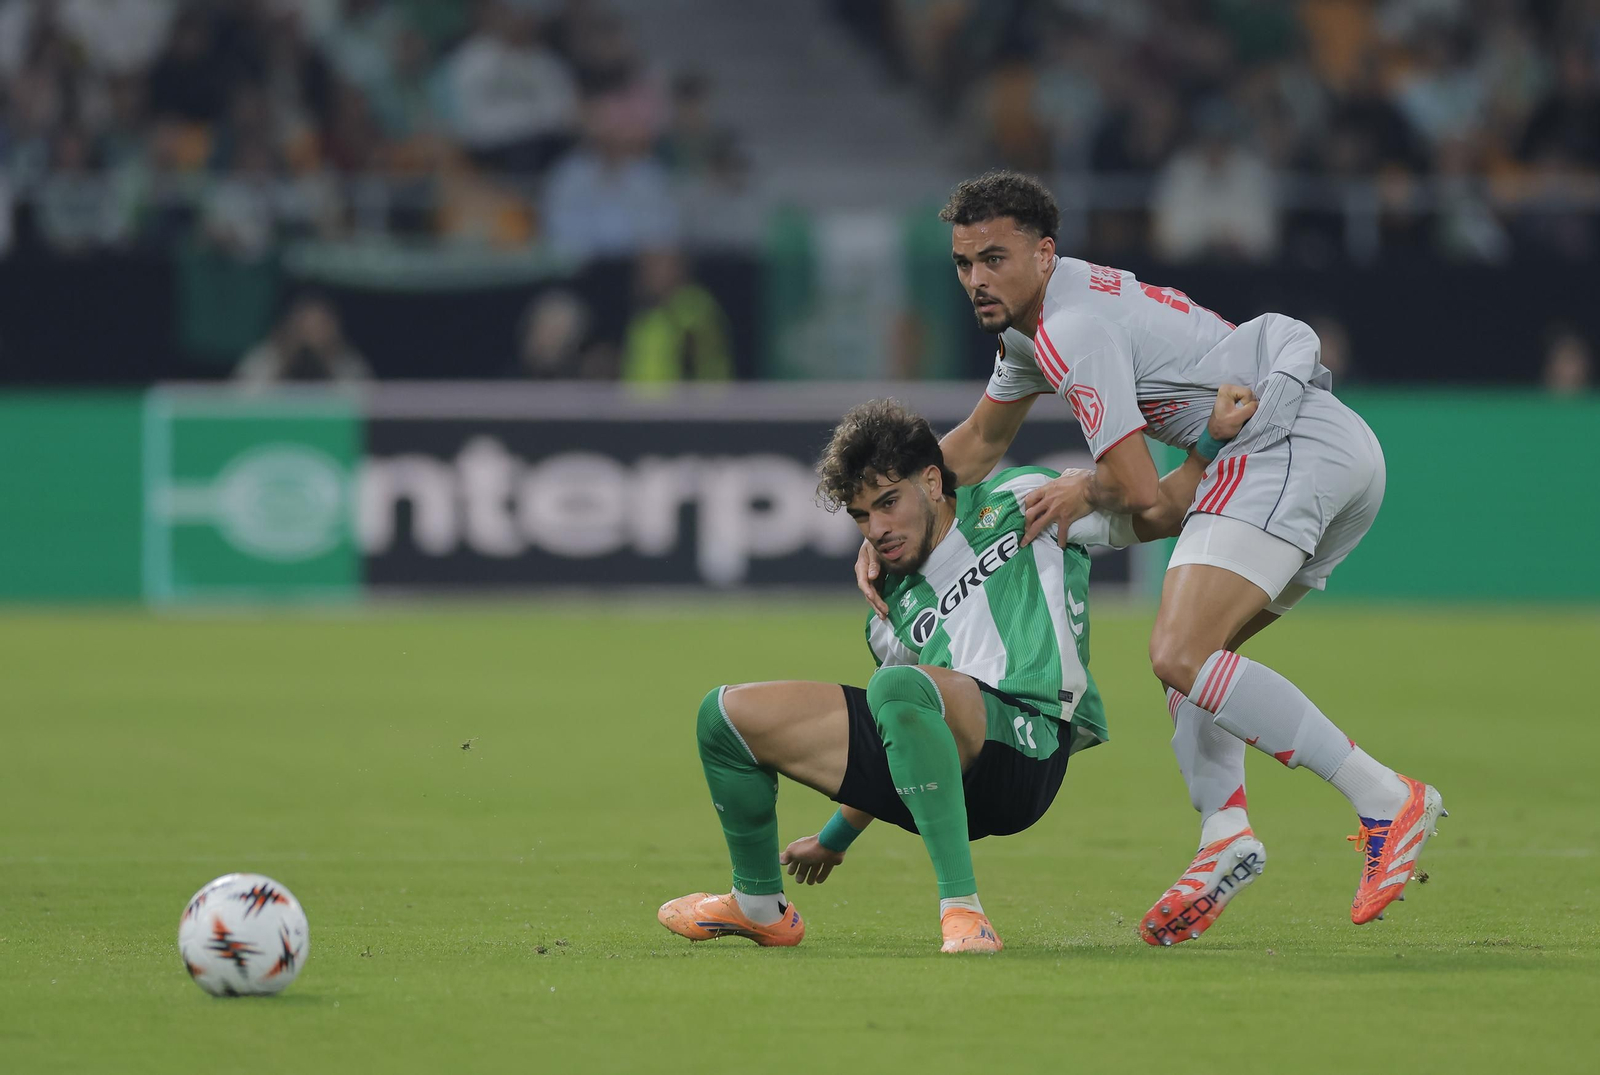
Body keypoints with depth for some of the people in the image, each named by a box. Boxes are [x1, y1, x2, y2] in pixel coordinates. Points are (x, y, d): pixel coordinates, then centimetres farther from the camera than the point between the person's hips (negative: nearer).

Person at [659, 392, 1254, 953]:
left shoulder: (1018, 502, 15)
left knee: (896, 689, -40)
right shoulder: (890, 613, 27)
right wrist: (836, 837, 42)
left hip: (1026, 745, -7)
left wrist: (1215, 436, 5)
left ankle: (964, 912, -37)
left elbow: (1155, 512, 19)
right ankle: (759, 905, 23)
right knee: (727, 714, 5)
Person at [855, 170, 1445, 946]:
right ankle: (1225, 832, -8)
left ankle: (1387, 801, -26)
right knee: (1188, 657, 15)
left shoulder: (1074, 330, -11)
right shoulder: (1031, 319, 21)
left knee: (1180, 654, -21)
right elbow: (979, 441, 35)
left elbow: (1136, 489, -13)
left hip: (1288, 441, -11)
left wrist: (1081, 494, 9)